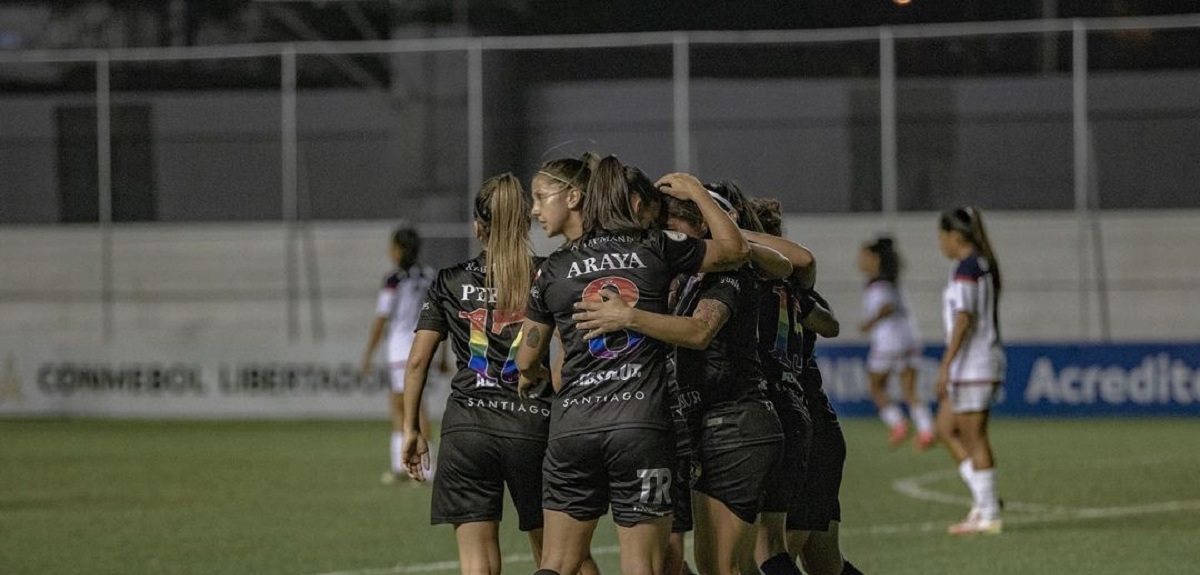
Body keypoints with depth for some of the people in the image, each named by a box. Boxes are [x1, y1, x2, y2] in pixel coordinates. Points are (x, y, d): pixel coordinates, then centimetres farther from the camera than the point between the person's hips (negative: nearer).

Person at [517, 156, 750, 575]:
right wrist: (695, 191, 24)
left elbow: (527, 361, 12)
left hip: (572, 426, 0)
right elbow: (735, 249, 14)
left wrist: (533, 376, 36)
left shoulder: (553, 272, 4)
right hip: (641, 426, 0)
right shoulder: (655, 250, 4)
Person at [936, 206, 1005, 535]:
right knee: (946, 429, 14)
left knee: (974, 437, -5)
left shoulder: (965, 269, -14)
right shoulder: (985, 266, 15)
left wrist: (946, 364, -20)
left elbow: (964, 319, -21)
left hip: (971, 361, -10)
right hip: (988, 360, 10)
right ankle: (983, 498, 10)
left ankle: (988, 514, -3)